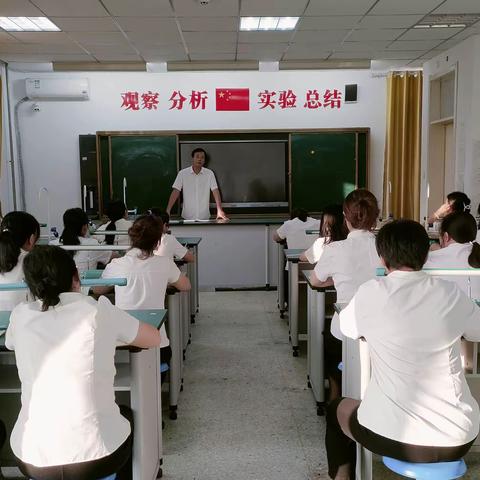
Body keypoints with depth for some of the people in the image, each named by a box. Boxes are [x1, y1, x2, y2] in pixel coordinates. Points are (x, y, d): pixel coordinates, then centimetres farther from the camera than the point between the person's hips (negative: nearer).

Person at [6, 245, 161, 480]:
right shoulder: (99, 311, -8)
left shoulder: (20, 315, -1)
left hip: (33, 458, 3)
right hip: (96, 454, -2)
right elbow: (154, 339, 6)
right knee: (126, 416, 31)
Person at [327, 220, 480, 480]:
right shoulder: (450, 293, -4)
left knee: (336, 410, 29)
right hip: (458, 438, 3)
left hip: (393, 436, -2)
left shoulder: (371, 292, -10)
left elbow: (347, 329, 9)